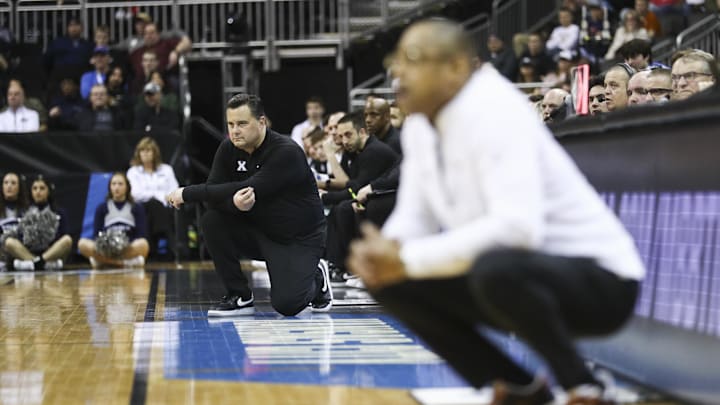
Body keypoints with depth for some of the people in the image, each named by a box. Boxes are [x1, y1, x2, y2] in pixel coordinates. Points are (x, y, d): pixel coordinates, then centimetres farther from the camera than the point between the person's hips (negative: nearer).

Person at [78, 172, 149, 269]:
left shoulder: (137, 208, 11)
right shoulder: (102, 208, 14)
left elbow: (141, 236, 1)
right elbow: (96, 234, 6)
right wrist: (101, 244, -17)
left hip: (128, 249, -1)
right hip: (106, 250, 1)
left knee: (143, 244, -36)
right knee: (82, 243, -29)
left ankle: (102, 260, -26)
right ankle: (129, 261, -30)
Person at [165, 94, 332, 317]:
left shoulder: (286, 152, -24)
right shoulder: (229, 149, -4)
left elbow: (250, 189, -32)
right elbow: (214, 192, -13)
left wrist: (188, 193, -29)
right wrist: (235, 202, -39)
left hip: (298, 238, -5)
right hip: (258, 231, 5)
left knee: (286, 304, -23)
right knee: (212, 221, -21)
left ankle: (317, 277, 14)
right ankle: (240, 297, -6)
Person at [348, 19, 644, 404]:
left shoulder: (494, 111, -23)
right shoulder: (420, 124, 4)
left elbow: (517, 226, -34)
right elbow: (416, 214, 8)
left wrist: (409, 259, -30)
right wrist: (384, 250, -16)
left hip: (599, 278, -9)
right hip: (512, 272, 9)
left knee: (495, 268, -39)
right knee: (388, 280, 0)